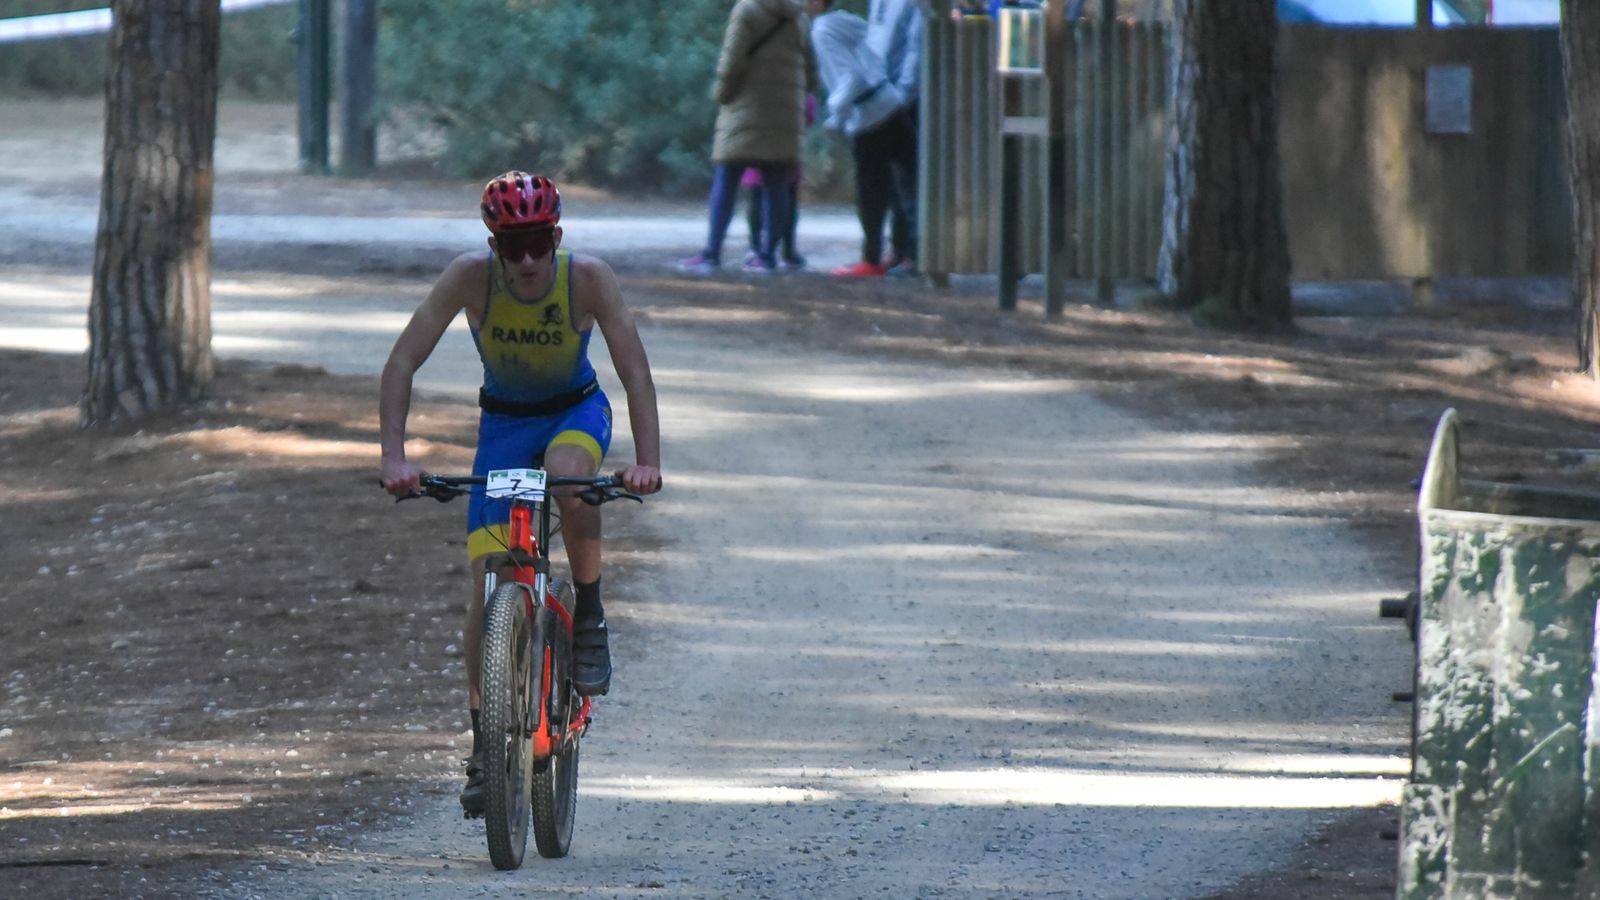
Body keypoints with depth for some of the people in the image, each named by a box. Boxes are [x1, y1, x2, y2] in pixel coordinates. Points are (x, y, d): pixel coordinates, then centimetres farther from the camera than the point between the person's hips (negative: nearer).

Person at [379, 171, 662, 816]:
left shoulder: (589, 280, -26)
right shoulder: (470, 278, -25)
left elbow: (636, 373, -28)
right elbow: (402, 362, -26)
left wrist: (647, 461, -41)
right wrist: (394, 455, -37)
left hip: (576, 412, -1)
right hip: (503, 420, 1)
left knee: (567, 470, -38)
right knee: (489, 583, -9)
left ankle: (589, 615, -14)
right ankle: (484, 745, 4)